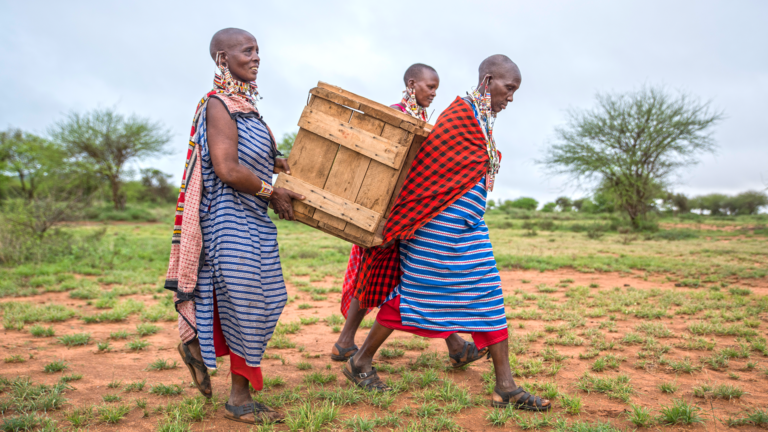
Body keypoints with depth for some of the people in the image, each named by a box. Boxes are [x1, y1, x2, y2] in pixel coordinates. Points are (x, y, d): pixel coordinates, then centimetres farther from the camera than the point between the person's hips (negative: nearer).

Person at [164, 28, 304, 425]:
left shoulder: (244, 104, 15)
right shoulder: (218, 104, -15)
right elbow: (227, 170, -23)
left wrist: (278, 162, 11)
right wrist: (271, 192, -12)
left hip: (254, 220, 10)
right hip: (232, 220, -10)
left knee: (267, 300, 15)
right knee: (246, 306, 0)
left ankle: (197, 343, 32)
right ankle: (239, 401, 16)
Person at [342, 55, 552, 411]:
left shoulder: (484, 119, 15)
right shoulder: (460, 114, -14)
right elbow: (424, 166, -15)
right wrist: (399, 223, -12)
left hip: (469, 227, 9)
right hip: (441, 223, -9)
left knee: (488, 296, 7)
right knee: (413, 292, 1)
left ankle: (505, 388, 13)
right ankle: (360, 362, 19)